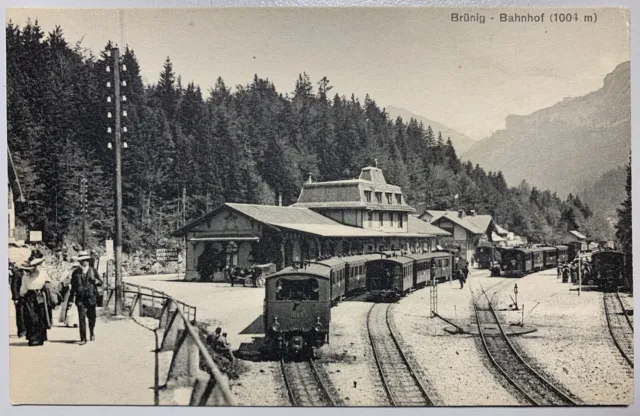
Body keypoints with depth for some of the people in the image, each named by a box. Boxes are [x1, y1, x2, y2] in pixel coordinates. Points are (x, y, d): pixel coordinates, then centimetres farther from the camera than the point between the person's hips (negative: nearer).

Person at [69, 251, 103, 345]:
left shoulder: (93, 271, 8)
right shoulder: (76, 273, 6)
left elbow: (100, 283, 9)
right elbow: (73, 287, 7)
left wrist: (96, 281, -14)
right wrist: (71, 299, 3)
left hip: (91, 297, 1)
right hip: (80, 298, -1)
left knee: (92, 317, 10)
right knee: (81, 318, -8)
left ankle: (92, 333, 35)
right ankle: (83, 338, -5)